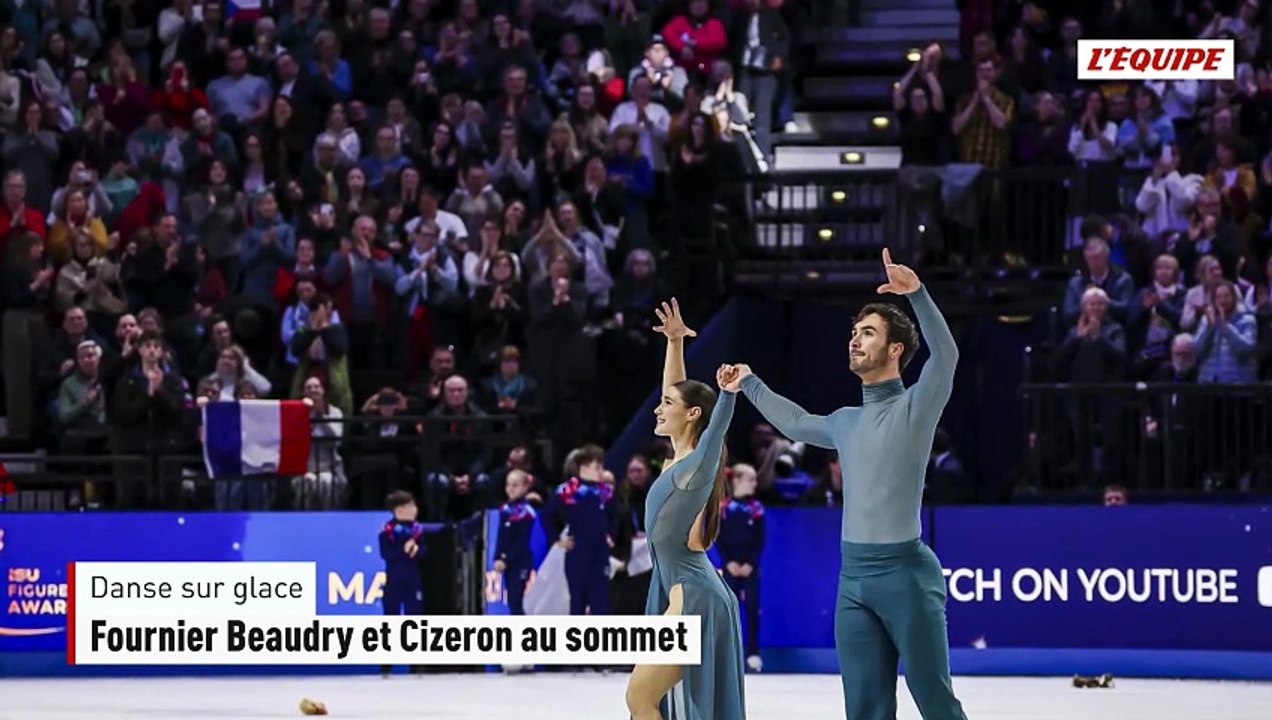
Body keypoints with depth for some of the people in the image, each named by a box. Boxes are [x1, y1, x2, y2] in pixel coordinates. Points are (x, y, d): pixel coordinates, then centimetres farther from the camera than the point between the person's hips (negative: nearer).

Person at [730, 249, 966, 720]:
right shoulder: (845, 422, 19)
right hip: (853, 576, 7)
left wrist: (917, 294, -33)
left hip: (904, 571, -7)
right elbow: (795, 423, 41)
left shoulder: (916, 407, -2)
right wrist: (749, 385, 49)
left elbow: (945, 354, -20)